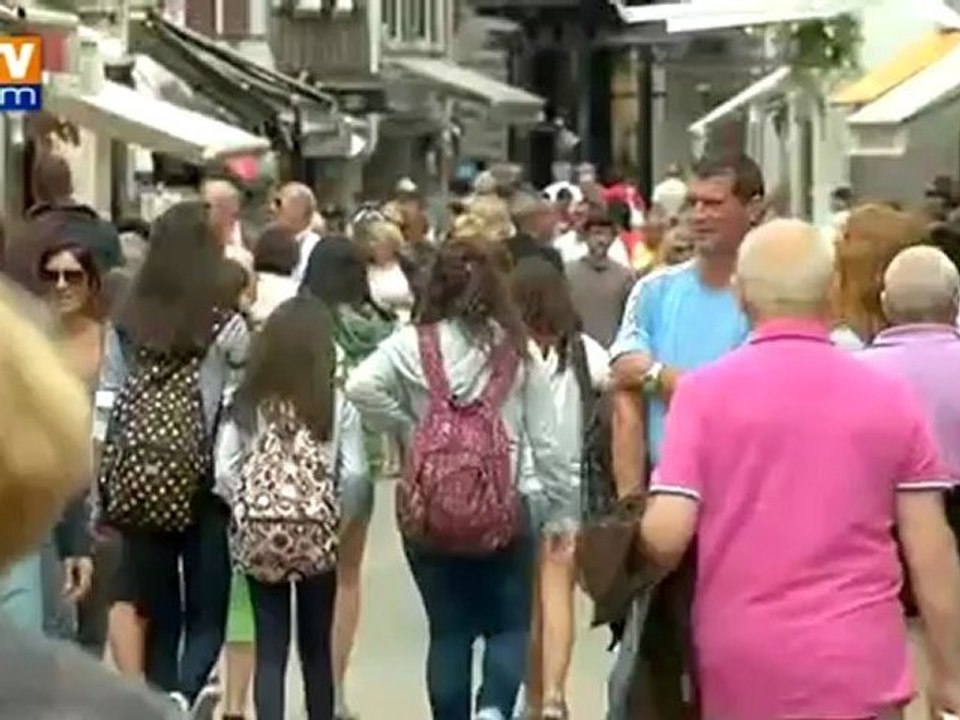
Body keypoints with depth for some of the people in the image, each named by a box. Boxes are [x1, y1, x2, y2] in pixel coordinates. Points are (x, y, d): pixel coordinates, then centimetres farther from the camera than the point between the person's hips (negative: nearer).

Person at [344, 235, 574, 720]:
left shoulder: (413, 344, -2)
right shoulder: (518, 349, 1)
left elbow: (360, 387, -18)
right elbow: (545, 440, 3)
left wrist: (405, 426, -3)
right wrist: (560, 511, 10)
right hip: (502, 509, 0)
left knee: (448, 632, 13)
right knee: (510, 626, 12)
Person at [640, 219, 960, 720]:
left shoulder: (704, 392, -4)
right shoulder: (890, 398, 1)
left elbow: (665, 535, -10)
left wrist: (645, 574, 13)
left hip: (743, 666, 0)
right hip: (859, 666, 0)